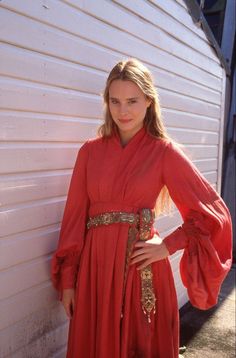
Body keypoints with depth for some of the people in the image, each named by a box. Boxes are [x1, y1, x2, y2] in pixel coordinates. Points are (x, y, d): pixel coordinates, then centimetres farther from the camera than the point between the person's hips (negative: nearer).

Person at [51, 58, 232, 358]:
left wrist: (167, 247, -9)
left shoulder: (165, 151, -5)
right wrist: (68, 280, 3)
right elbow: (74, 217, 3)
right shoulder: (90, 151, 3)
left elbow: (212, 213, -3)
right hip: (95, 267, 3)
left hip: (141, 269, -2)